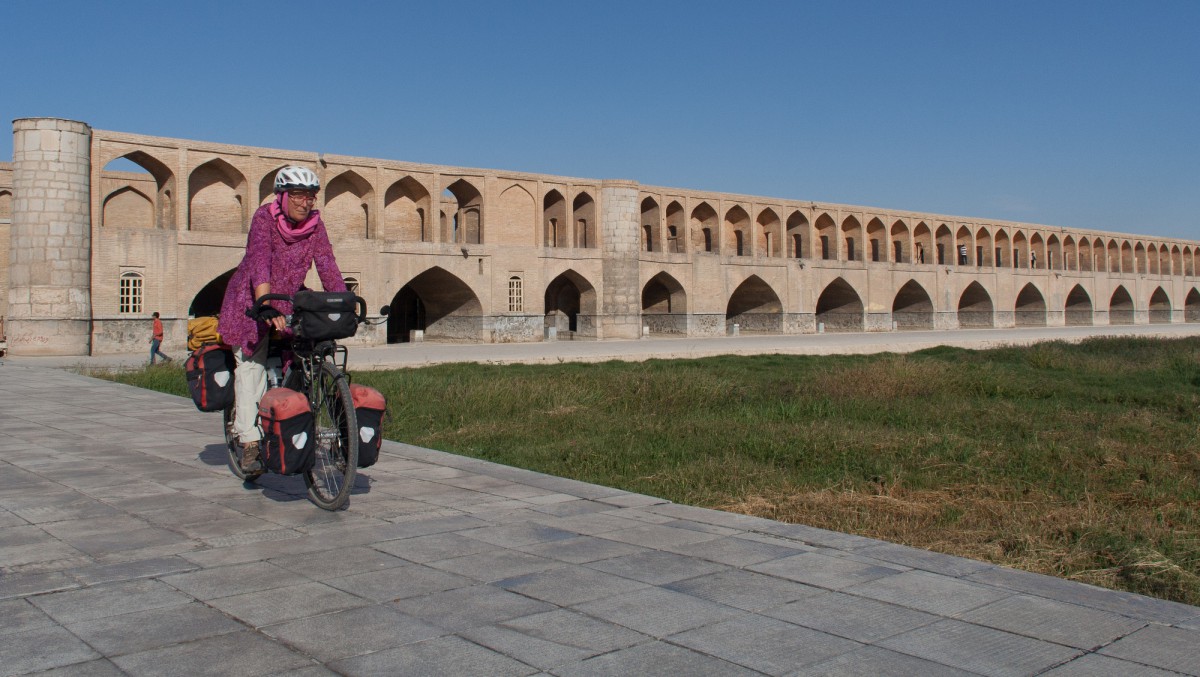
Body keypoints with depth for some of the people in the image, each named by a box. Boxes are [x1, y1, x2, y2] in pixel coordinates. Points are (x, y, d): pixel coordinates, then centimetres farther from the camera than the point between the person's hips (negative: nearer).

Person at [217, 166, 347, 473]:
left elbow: (327, 266, -12)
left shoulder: (315, 223, -7)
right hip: (251, 300, -4)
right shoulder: (265, 217, -18)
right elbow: (259, 262, -30)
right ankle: (249, 442, -10)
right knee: (251, 366, -11)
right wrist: (266, 307, -43)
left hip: (288, 301, 4)